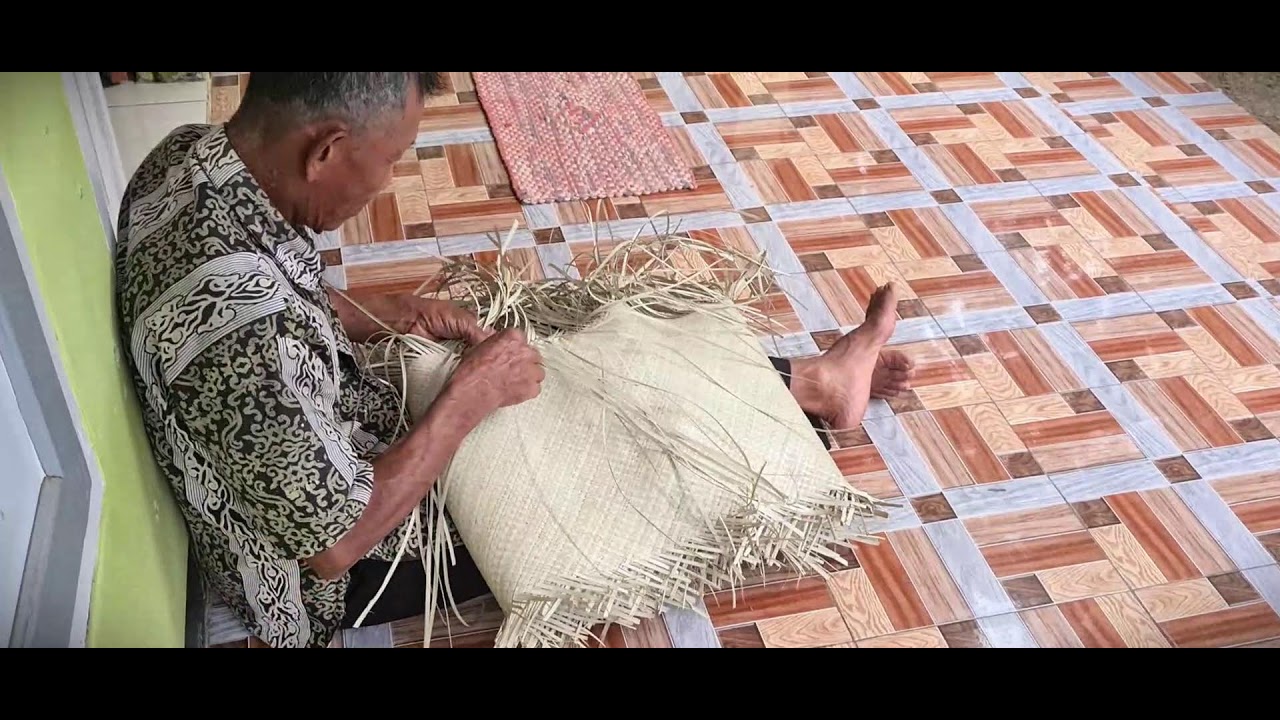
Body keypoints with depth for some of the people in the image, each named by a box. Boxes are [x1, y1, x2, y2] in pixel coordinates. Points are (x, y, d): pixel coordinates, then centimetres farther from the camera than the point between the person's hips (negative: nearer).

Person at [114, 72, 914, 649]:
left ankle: (810, 379, 24)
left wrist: (373, 317, -6)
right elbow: (334, 540, -30)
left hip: (314, 446, 8)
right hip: (325, 569, -8)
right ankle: (815, 383, 24)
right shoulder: (246, 333, -41)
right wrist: (474, 395, -23)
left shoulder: (194, 153, -12)